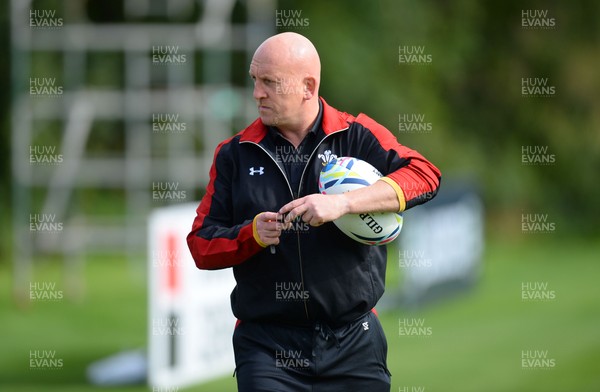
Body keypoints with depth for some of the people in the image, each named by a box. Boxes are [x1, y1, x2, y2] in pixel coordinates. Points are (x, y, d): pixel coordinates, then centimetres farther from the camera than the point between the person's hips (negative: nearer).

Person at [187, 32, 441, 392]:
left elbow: (424, 176, -14)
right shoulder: (236, 153, 8)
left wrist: (342, 203, -24)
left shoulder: (358, 137, 2)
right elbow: (201, 244, 8)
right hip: (267, 348, 1)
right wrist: (251, 234, -14)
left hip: (353, 345, -1)